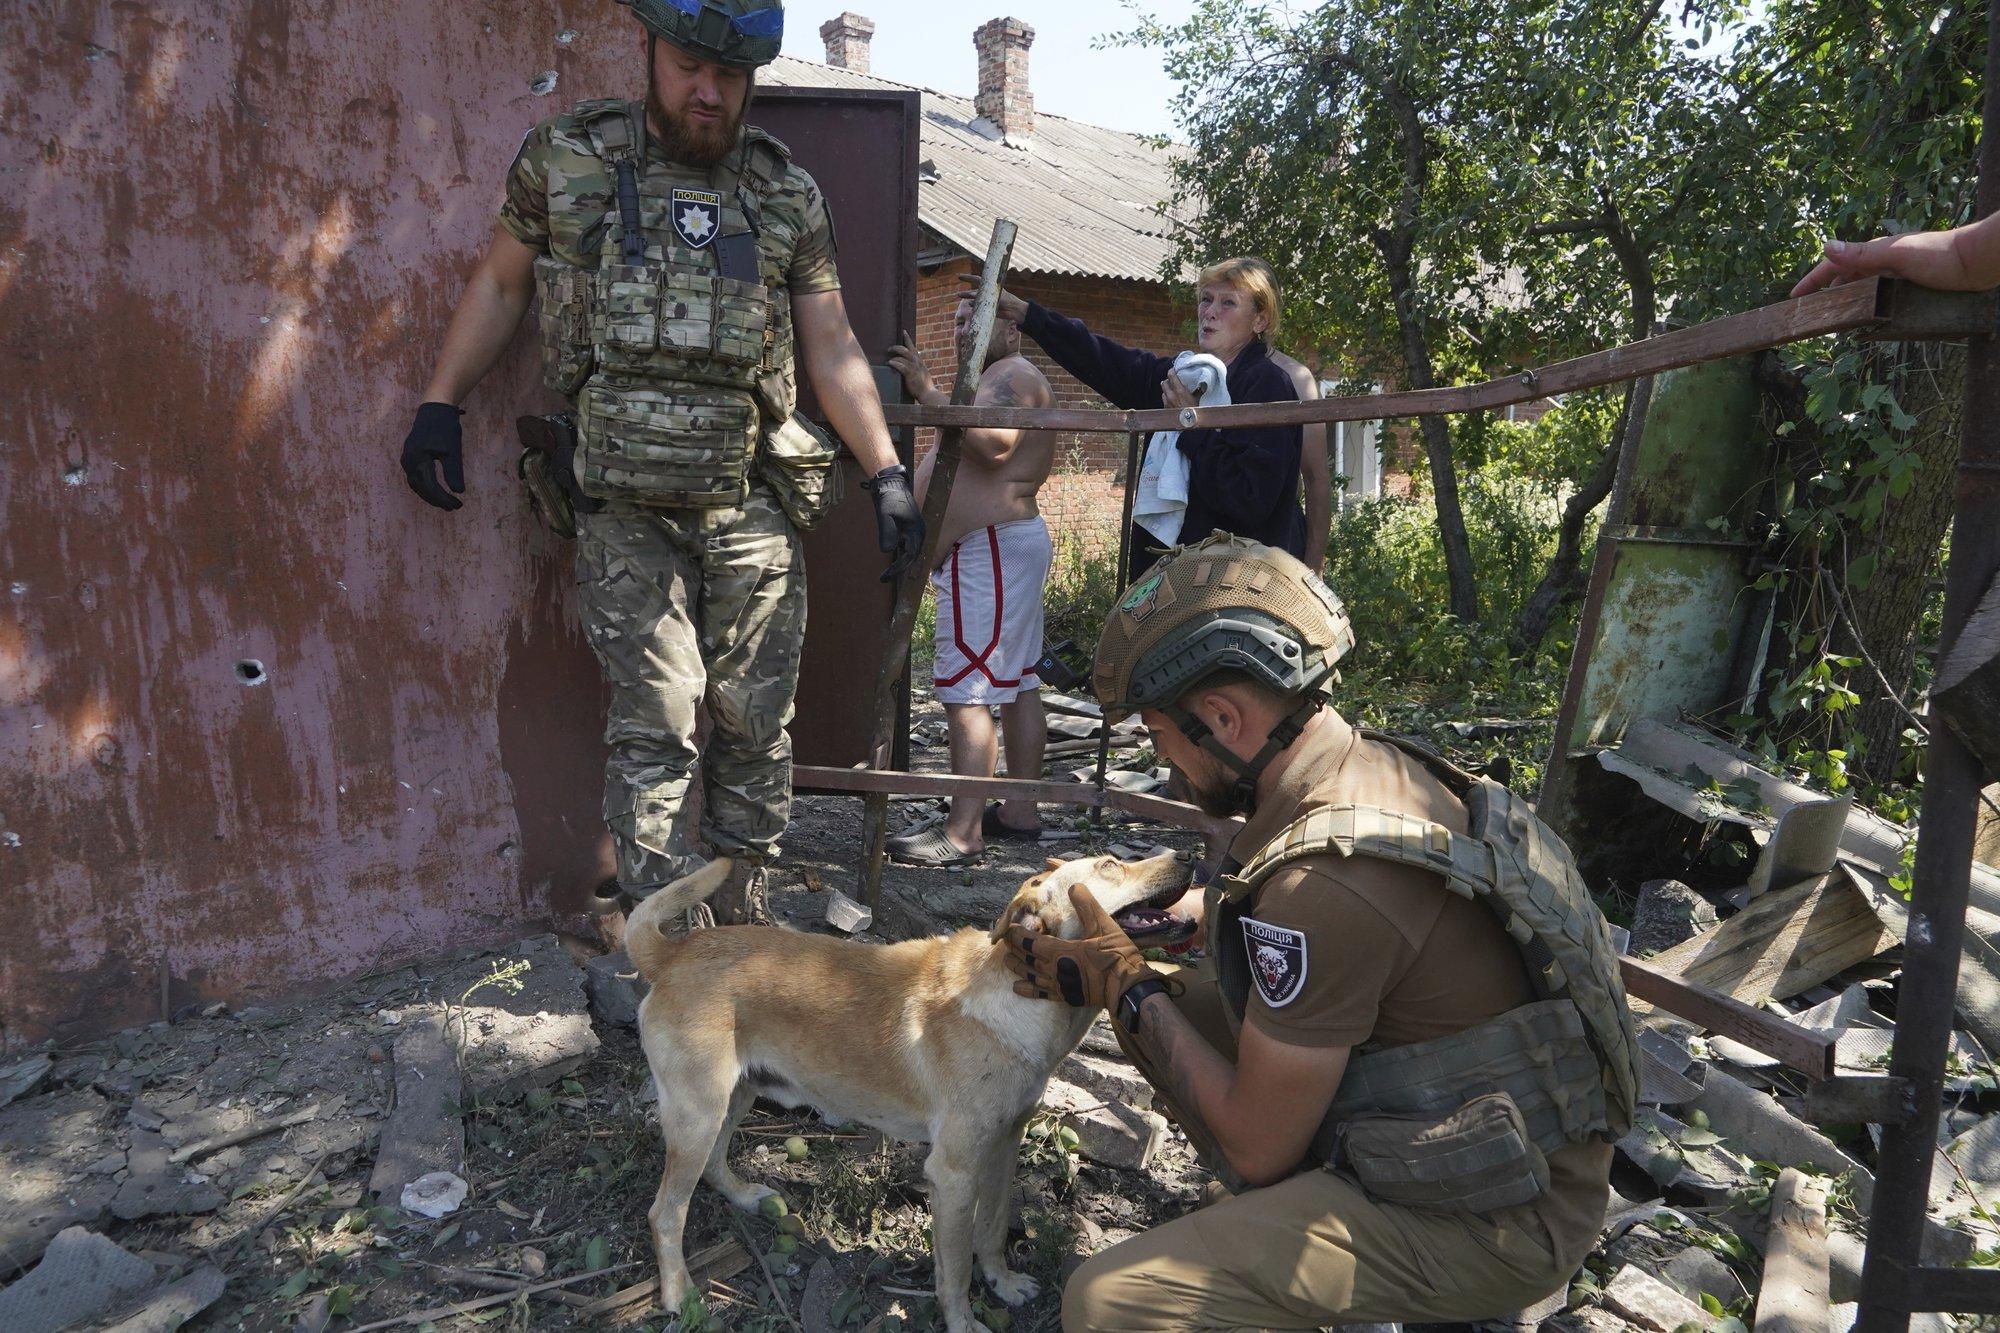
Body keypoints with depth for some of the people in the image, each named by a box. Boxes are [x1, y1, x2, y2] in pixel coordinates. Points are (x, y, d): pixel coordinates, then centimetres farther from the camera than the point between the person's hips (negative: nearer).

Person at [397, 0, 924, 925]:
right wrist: (438, 406, 10)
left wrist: (887, 475, 4)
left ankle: (737, 933, 20)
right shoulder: (564, 159, 6)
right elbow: (500, 284, 16)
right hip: (626, 510, -1)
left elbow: (831, 347, 10)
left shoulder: (787, 193, 9)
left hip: (751, 509, 2)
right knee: (655, 727, -5)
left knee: (755, 726, 4)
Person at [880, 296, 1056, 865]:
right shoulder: (1000, 381, 26)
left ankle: (963, 834, -14)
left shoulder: (1013, 375, -8)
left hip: (990, 551, -12)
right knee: (1017, 683, 11)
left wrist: (928, 392, -25)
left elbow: (995, 441, -27)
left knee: (967, 691, -14)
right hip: (1004, 546, 12)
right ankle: (1020, 813, 18)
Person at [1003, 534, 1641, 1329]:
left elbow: (1259, 1149, -17)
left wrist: (1129, 987, -8)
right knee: (1174, 1006, 9)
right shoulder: (1377, 765, -3)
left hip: (1491, 1214, -9)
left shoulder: (1322, 884, -30)